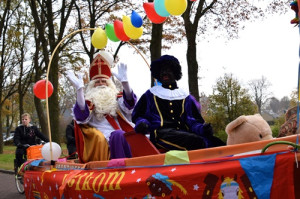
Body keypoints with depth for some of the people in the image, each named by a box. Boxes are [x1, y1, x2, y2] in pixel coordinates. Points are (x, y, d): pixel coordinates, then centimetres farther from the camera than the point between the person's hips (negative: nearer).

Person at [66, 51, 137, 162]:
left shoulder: (116, 99, 22)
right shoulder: (89, 102, 13)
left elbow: (129, 102, 0)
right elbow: (82, 115, -11)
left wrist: (124, 82, -19)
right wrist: (79, 89, -23)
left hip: (121, 136, 3)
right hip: (99, 141, -3)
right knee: (118, 135, -33)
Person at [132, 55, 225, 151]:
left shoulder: (186, 97, 26)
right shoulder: (150, 94, 23)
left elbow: (193, 121, 18)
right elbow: (137, 115, 21)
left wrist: (203, 128, -6)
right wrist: (141, 123, -4)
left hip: (184, 133, 3)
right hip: (161, 133, -2)